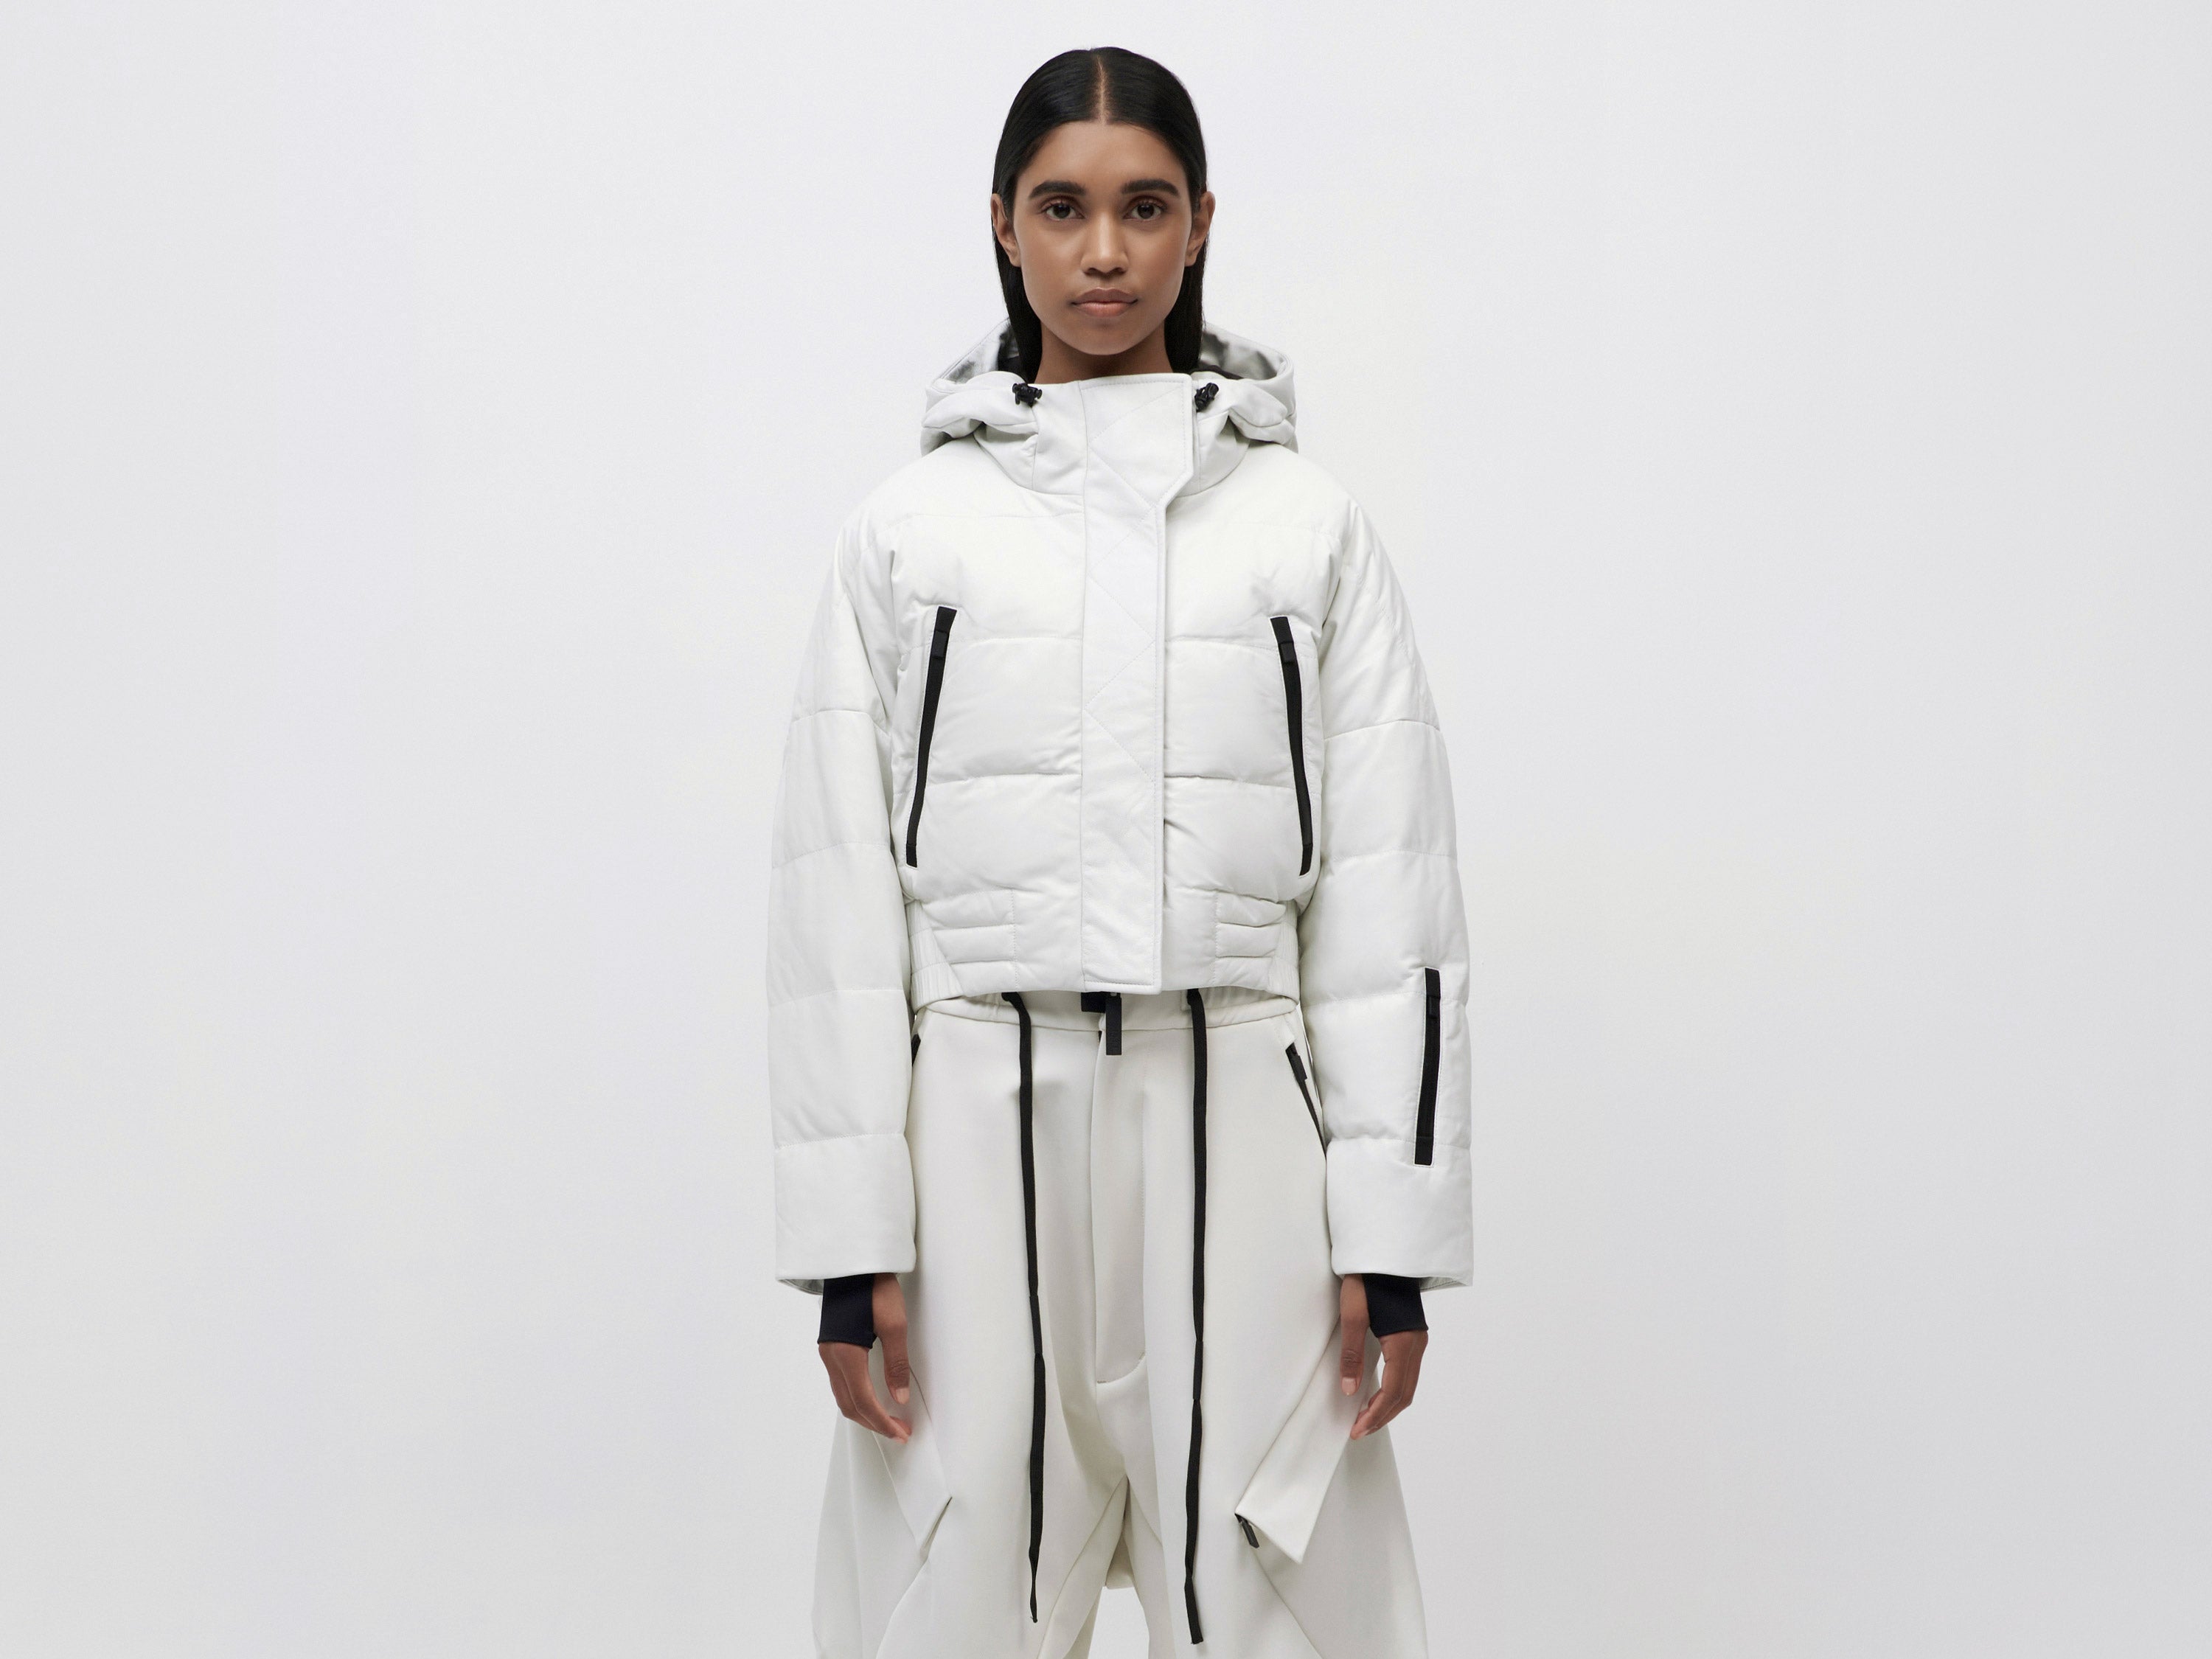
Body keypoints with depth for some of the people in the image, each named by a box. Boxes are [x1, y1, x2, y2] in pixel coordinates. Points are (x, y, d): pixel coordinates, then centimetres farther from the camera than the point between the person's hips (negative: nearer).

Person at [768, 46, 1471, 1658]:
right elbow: (838, 898, 5)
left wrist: (1392, 1226, -1)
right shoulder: (912, 529, 7)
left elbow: (1388, 884, 5)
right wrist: (849, 1237, -2)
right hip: (979, 1122, 0)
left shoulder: (1309, 523, 7)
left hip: (1235, 1127, 0)